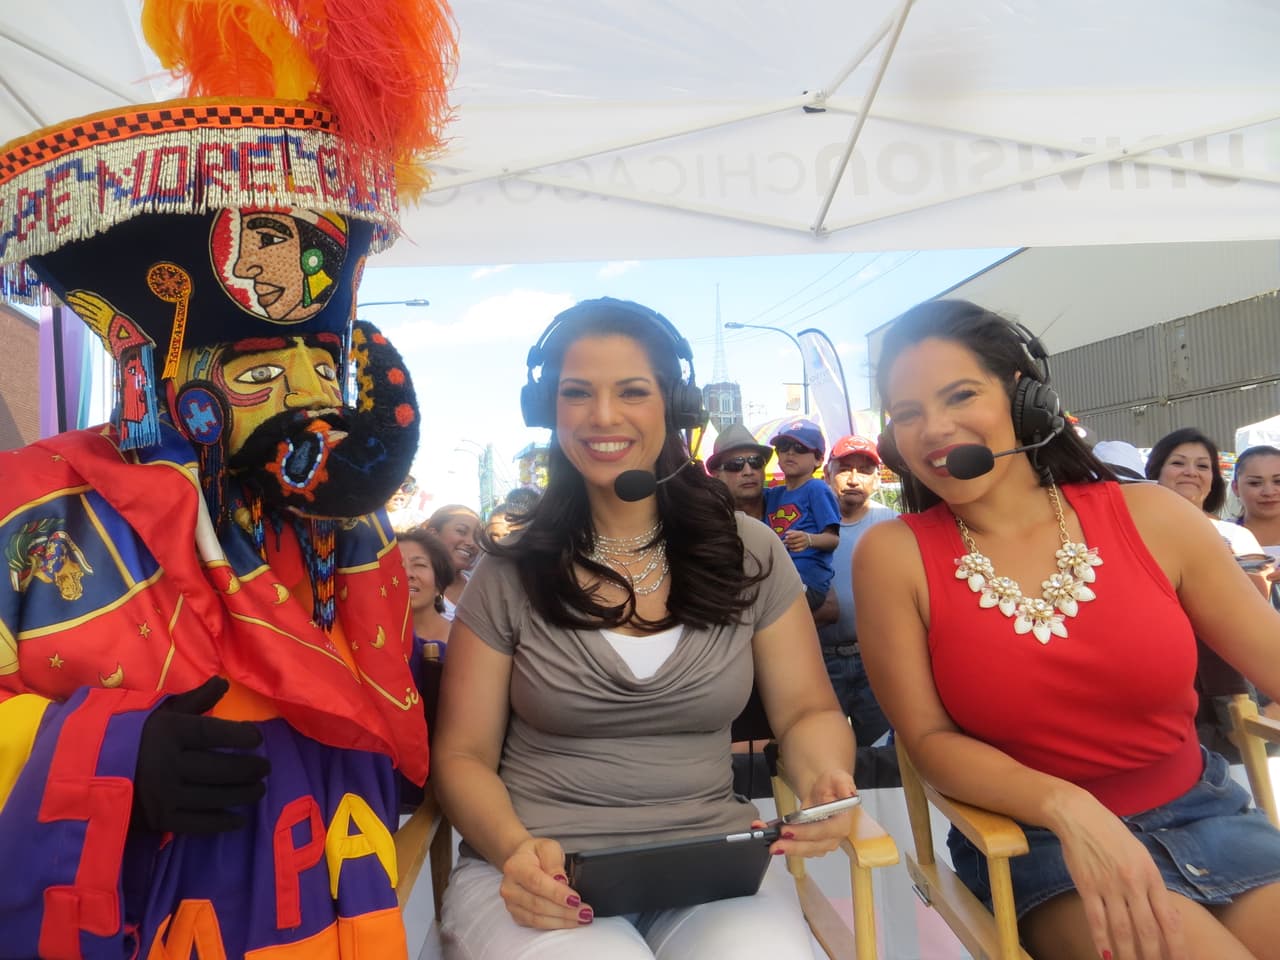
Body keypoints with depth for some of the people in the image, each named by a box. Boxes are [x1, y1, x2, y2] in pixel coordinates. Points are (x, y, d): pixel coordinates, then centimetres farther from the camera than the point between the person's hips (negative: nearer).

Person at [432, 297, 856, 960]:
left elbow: (807, 711, 9)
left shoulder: (749, 556, 2)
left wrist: (824, 778, -14)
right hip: (542, 876, -1)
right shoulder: (508, 576, -1)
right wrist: (515, 849, -18)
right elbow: (463, 755, 2)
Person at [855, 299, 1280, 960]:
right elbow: (929, 738, -10)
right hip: (1036, 843, -3)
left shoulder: (1148, 517, -6)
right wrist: (1069, 809, -24)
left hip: (1206, 813, 4)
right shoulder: (894, 556, -11)